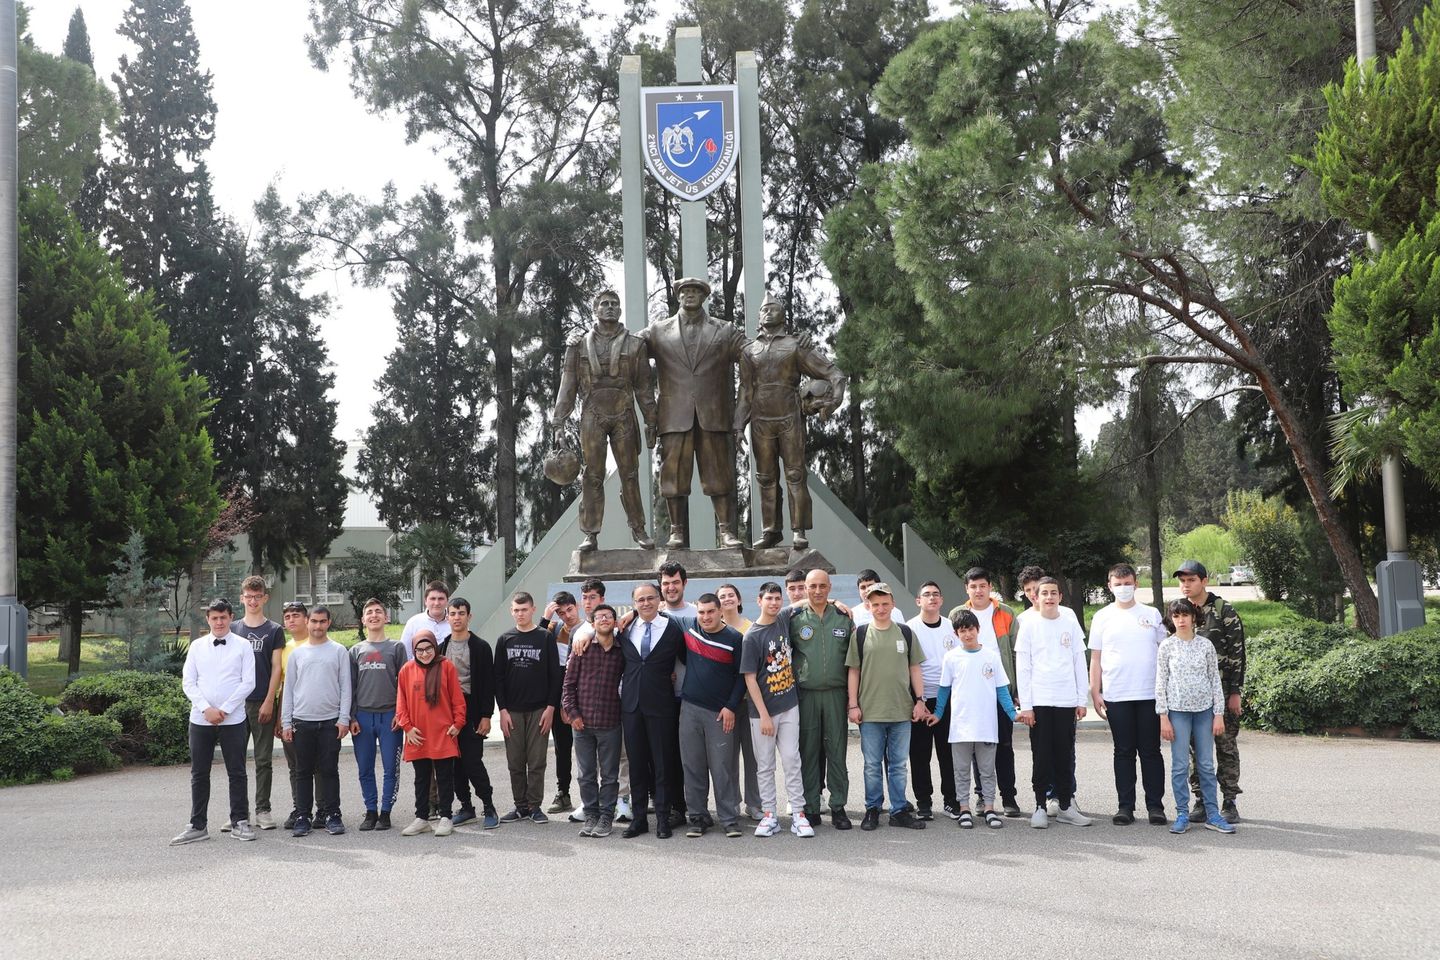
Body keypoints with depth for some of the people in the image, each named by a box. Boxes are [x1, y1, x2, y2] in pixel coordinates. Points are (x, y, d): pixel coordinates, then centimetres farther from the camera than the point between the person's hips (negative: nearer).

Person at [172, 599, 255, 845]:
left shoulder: (243, 647, 1)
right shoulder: (197, 647, 7)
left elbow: (248, 683, -4)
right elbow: (188, 682, 3)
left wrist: (224, 709, -11)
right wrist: (206, 708, -10)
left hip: (233, 720, -2)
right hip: (200, 720, 2)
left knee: (237, 773, 3)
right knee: (199, 774, 7)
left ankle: (240, 822, 12)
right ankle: (198, 826, 14)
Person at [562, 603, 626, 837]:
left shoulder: (622, 651, 2)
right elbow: (569, 682, 2)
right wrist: (572, 712, -4)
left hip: (610, 723, 0)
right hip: (582, 722, 1)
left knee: (609, 775, 5)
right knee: (586, 774, 9)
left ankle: (606, 817, 15)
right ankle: (591, 815, 20)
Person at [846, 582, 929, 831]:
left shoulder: (905, 633, 7)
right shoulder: (861, 634, 2)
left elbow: (914, 668, 10)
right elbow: (853, 671, 3)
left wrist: (920, 700, 3)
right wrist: (853, 705, -2)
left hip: (901, 710, 1)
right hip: (870, 711, -1)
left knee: (898, 764, 8)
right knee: (872, 765, 5)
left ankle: (899, 810, 15)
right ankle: (872, 810, 15)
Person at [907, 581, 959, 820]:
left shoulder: (951, 627, 9)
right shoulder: (910, 628, -3)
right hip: (920, 700, -3)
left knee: (949, 753, 5)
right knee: (920, 754, 2)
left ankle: (951, 801, 14)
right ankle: (923, 802, 11)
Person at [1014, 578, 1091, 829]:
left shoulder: (1070, 624, 8)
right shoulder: (1028, 625, 1)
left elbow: (1080, 663, 10)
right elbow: (1022, 667, -1)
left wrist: (1082, 700, 5)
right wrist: (1025, 705, -6)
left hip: (1067, 700, 2)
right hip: (1039, 701, -2)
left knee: (1065, 755, 6)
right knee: (1041, 756, 1)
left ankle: (1065, 806, 15)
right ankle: (1040, 807, 8)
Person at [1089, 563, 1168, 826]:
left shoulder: (1151, 615, 8)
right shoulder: (1102, 617, 7)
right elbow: (1095, 659, 7)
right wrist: (1095, 693, 1)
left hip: (1149, 695, 0)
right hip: (1116, 696, 0)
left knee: (1151, 751, 3)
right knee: (1124, 752, 5)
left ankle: (1155, 805, 9)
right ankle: (1125, 806, 10)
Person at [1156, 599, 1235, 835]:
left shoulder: (1206, 645, 4)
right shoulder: (1167, 646, 0)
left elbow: (1215, 680, 6)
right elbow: (1161, 682, 0)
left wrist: (1219, 714, 0)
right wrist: (1163, 717, -5)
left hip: (1204, 709, 1)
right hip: (1178, 710, -1)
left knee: (1207, 764, 5)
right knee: (1180, 765, 0)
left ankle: (1212, 814, 10)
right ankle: (1182, 815, 7)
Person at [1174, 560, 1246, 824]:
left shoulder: (1224, 611, -5)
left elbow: (1237, 652, -6)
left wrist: (1235, 692, -11)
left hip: (1221, 691, -4)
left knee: (1226, 746, 1)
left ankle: (1229, 803, 8)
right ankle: (1201, 802, 12)